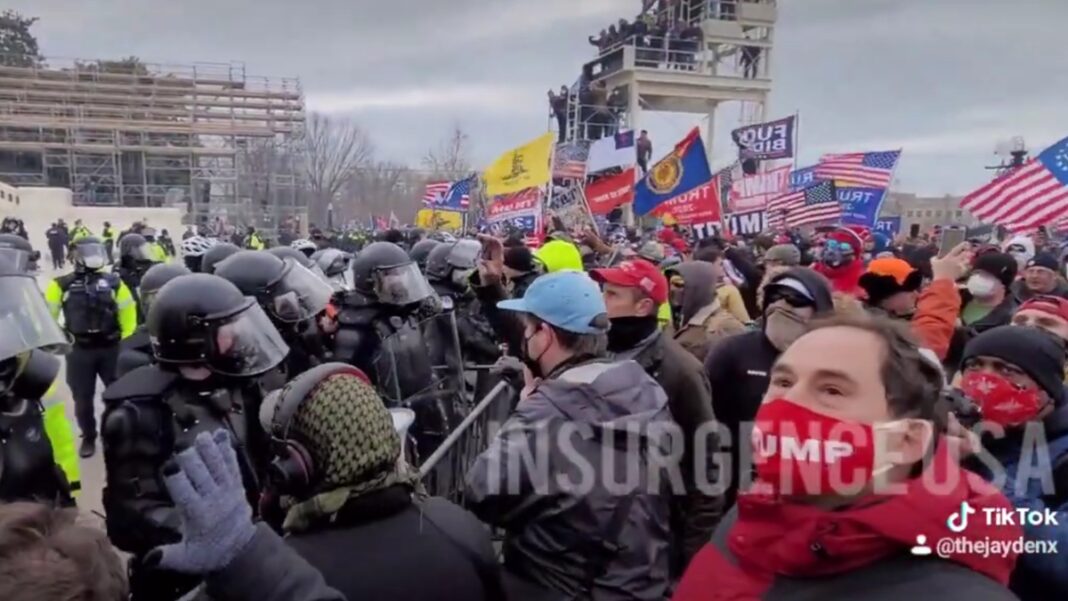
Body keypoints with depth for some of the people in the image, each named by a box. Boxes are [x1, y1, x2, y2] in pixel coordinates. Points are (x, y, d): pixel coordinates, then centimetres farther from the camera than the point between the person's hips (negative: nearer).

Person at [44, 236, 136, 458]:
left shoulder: (113, 282, 0)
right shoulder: (62, 285, -3)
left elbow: (128, 312, 4)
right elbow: (47, 314, 3)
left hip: (110, 348, 0)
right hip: (79, 351, 0)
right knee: (83, 398, 10)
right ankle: (88, 438, 27)